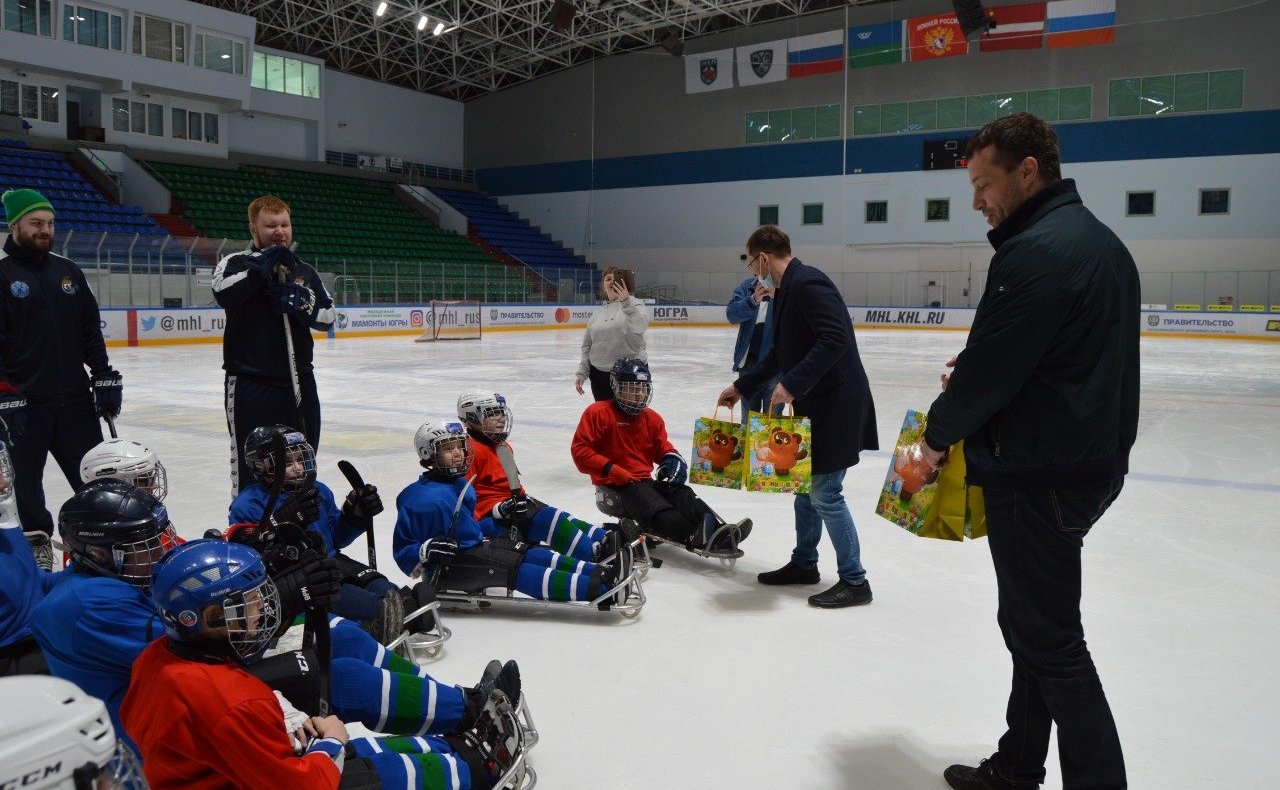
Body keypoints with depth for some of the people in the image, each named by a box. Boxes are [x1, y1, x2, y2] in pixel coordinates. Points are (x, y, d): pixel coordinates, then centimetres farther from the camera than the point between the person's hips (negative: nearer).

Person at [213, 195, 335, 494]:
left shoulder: (305, 271, 13)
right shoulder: (236, 263, 0)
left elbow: (328, 316, 3)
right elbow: (223, 294, -21)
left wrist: (301, 301, -14)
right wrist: (262, 266, -21)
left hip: (299, 380, 5)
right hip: (250, 383, -5)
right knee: (250, 469, -1)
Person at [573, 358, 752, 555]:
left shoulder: (653, 419, 17)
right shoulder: (598, 413, -4)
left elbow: (663, 448, 23)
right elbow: (580, 450, -9)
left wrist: (673, 460, -2)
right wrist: (611, 470, -18)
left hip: (647, 480, 7)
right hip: (616, 487, -7)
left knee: (683, 495, -22)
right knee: (658, 509, -34)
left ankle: (718, 532, -46)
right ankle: (696, 538, -60)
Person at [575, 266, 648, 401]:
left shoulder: (634, 304, -1)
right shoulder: (597, 313, 14)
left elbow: (640, 326, -23)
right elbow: (587, 346, 17)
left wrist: (626, 303, -36)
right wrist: (582, 373, 11)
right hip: (599, 375, 4)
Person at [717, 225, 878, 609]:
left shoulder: (808, 283, -17)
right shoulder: (788, 289, 15)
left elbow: (835, 340, -28)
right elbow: (780, 354, 23)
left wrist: (792, 384, -27)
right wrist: (741, 386, 26)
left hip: (836, 403, -10)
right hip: (814, 402, 10)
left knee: (824, 491, -6)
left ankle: (854, 581, 6)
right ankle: (803, 563, 31)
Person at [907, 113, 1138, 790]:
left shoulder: (1035, 252, -20)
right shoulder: (1101, 242, 13)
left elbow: (990, 369, -19)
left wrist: (936, 435, -2)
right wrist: (972, 375, 8)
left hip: (1039, 475, -11)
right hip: (1093, 459, 11)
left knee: (1048, 636, 1)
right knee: (1033, 621, 19)